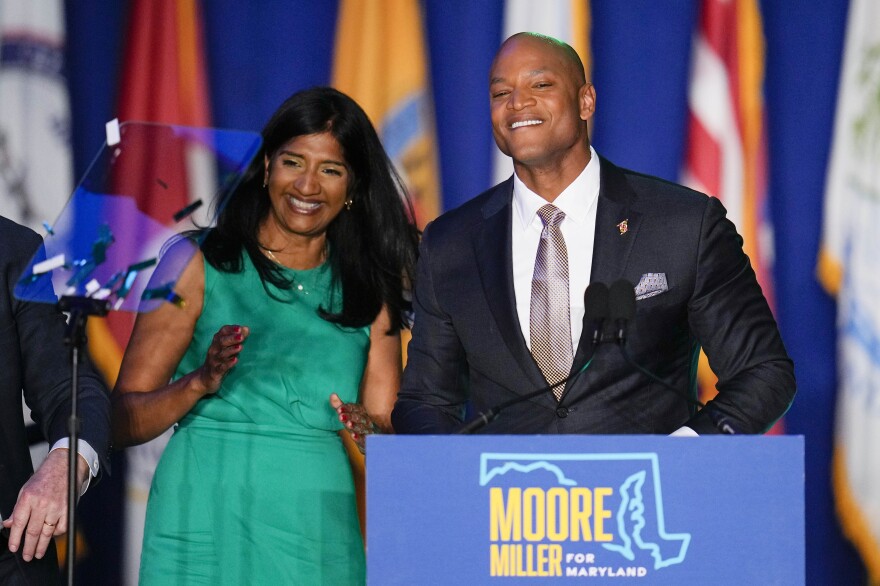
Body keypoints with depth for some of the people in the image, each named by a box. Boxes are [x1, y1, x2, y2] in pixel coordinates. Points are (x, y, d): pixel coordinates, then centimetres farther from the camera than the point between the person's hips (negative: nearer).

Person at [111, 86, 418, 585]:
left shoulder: (368, 294, 12)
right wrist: (200, 383, -19)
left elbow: (393, 431, 8)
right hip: (206, 524, -3)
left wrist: (370, 429, -14)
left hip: (320, 539, 3)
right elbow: (122, 422, -2)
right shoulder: (201, 266, 3)